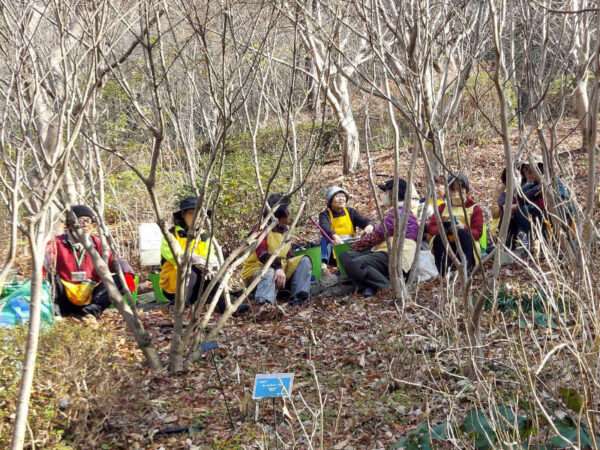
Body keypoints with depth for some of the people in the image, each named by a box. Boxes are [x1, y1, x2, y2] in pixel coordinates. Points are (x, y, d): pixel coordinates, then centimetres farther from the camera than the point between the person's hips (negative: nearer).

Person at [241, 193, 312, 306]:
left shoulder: (285, 230, 10)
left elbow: (288, 256, 11)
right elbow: (262, 254, -31)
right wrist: (278, 267, -45)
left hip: (279, 270, 7)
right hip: (255, 271, -7)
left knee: (304, 261, -11)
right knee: (270, 272, -42)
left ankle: (298, 297, -23)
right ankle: (264, 302, -61)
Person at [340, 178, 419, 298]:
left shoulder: (397, 212, -11)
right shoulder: (403, 210, 23)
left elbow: (376, 235, -12)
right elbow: (379, 234, 26)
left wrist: (355, 246, 3)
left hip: (395, 259, -11)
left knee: (355, 265, -29)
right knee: (346, 256, 6)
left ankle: (391, 287, -21)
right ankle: (370, 287, -12)